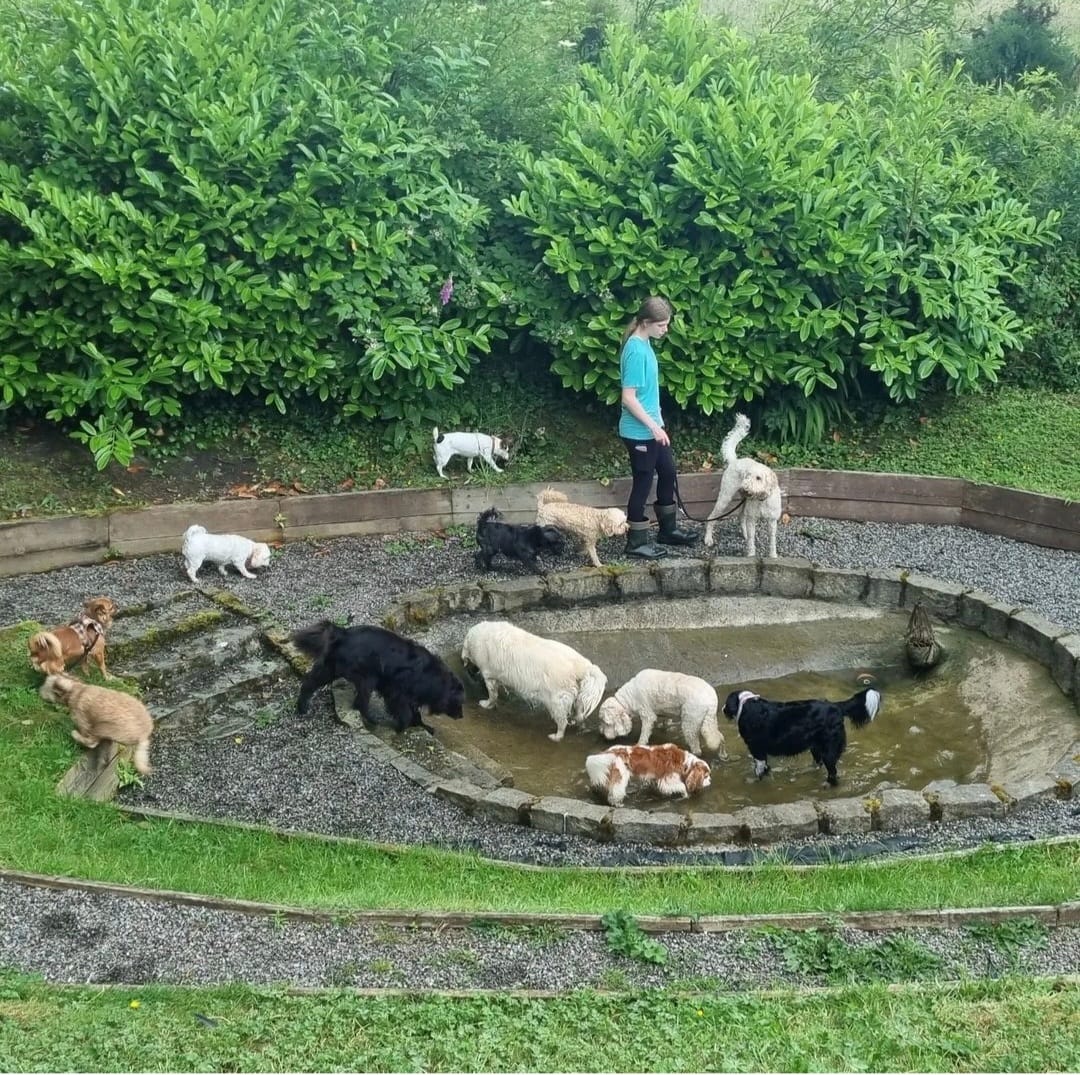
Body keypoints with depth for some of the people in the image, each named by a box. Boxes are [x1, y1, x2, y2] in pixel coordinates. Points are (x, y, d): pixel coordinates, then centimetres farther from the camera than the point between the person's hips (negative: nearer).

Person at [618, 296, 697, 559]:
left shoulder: (644, 344, 6)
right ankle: (637, 541, 13)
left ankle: (668, 530, 32)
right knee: (643, 482, 1)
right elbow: (628, 398, -24)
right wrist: (654, 427, -21)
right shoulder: (636, 351, -22)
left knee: (668, 473, 18)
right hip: (639, 431, -10)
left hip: (651, 427, 10)